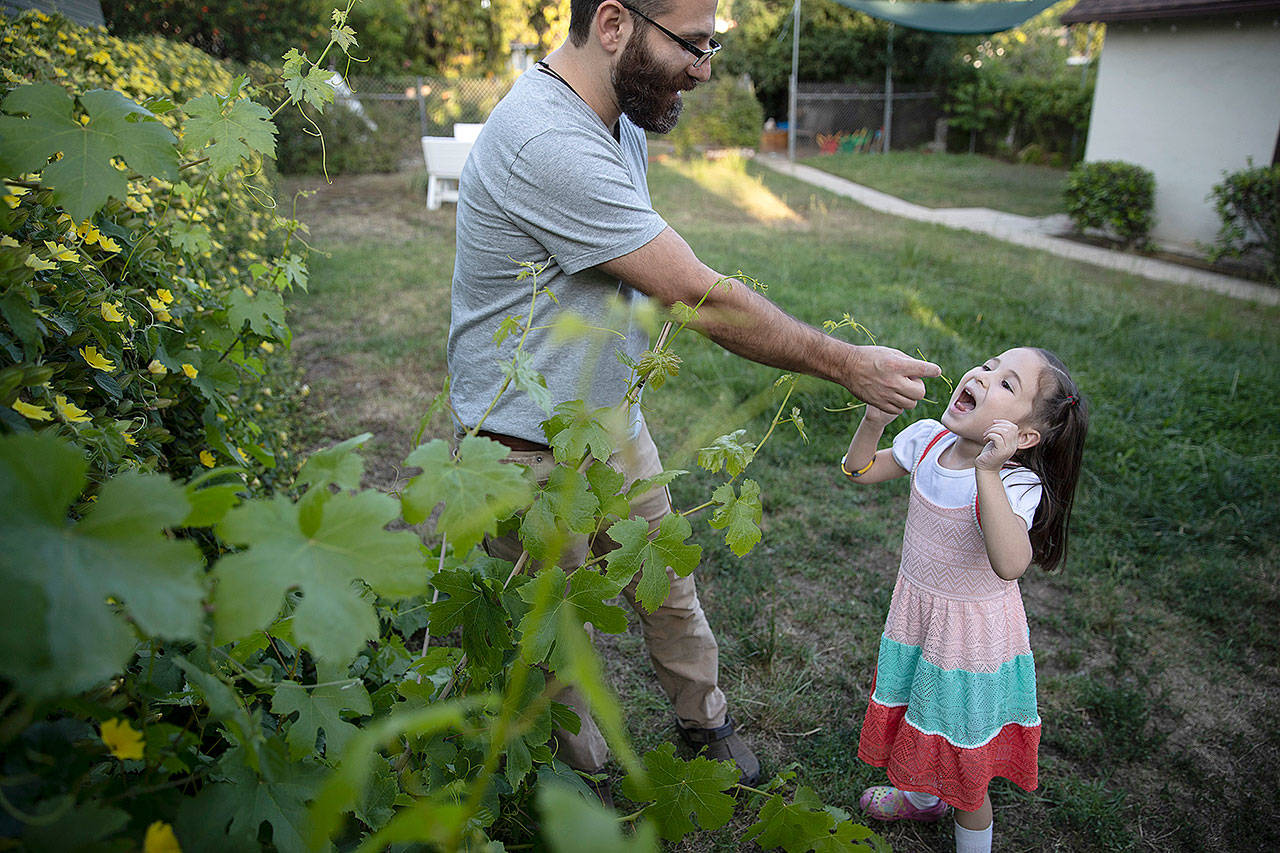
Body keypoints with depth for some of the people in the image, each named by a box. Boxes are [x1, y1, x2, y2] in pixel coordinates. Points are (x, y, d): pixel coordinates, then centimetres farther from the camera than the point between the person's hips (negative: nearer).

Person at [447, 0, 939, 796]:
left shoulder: (622, 119, 3)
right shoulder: (549, 146, -30)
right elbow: (704, 300, -28)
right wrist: (851, 365, -19)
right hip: (532, 453, -8)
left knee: (667, 586, 21)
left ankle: (705, 720, 46)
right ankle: (583, 776, 40)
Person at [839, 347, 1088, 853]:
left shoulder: (1015, 483, -31)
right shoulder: (927, 440, -12)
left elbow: (1010, 563, -48)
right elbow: (861, 472, 1)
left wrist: (987, 472, -53)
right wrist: (874, 421, -16)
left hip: (974, 631, -6)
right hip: (915, 610, 6)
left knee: (963, 760, 13)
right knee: (916, 712, 30)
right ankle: (921, 798, 59)